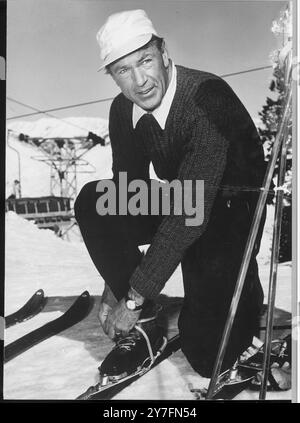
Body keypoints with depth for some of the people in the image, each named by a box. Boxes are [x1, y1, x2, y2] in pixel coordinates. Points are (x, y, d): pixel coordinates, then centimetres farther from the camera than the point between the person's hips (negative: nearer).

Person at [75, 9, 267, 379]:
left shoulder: (208, 97, -28)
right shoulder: (122, 110, -6)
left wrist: (135, 296, -28)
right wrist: (116, 285, -4)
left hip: (231, 212, -6)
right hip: (178, 203, 6)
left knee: (208, 355, -13)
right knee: (93, 203, -18)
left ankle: (243, 288, 20)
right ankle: (142, 325, -7)